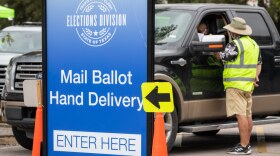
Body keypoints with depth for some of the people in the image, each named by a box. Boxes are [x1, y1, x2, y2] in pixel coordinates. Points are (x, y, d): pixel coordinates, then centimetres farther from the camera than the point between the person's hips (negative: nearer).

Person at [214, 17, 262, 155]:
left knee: (241, 115, -11)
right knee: (247, 115, 14)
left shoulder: (235, 45, -15)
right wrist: (255, 76, 12)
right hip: (248, 85, 10)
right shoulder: (253, 44, 16)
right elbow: (259, 63, 22)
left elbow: (221, 56, -8)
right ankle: (246, 143, 23)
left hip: (236, 85, -10)